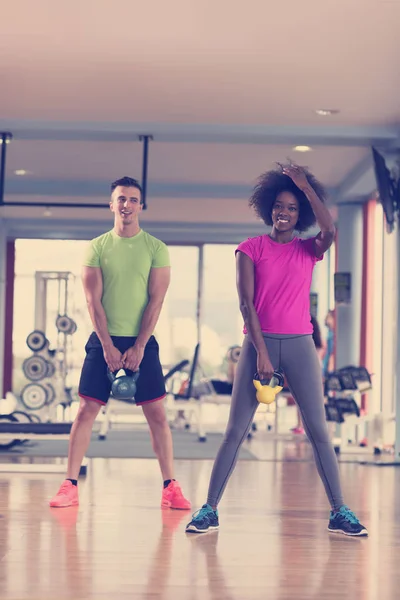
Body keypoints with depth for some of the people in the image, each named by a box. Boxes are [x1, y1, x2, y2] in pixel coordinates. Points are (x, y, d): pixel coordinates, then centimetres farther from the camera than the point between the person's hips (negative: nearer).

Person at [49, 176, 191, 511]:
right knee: (86, 410, -2)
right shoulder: (97, 248, 4)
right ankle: (70, 486, 2)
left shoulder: (156, 249, 2)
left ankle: (171, 487, 2)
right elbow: (93, 300, -1)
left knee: (156, 413, -2)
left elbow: (156, 300, -3)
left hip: (142, 342, 0)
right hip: (104, 341, 1)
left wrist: (138, 347, -11)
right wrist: (108, 346, -10)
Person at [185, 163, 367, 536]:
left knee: (318, 429, -3)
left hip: (299, 344, 1)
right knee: (235, 430, -3)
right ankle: (209, 510, 1)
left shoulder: (309, 250, 9)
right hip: (259, 342, -1)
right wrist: (261, 352, -12)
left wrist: (305, 185, -10)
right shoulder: (251, 249, 5)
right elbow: (246, 303, -3)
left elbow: (329, 230, -15)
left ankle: (339, 512, 2)